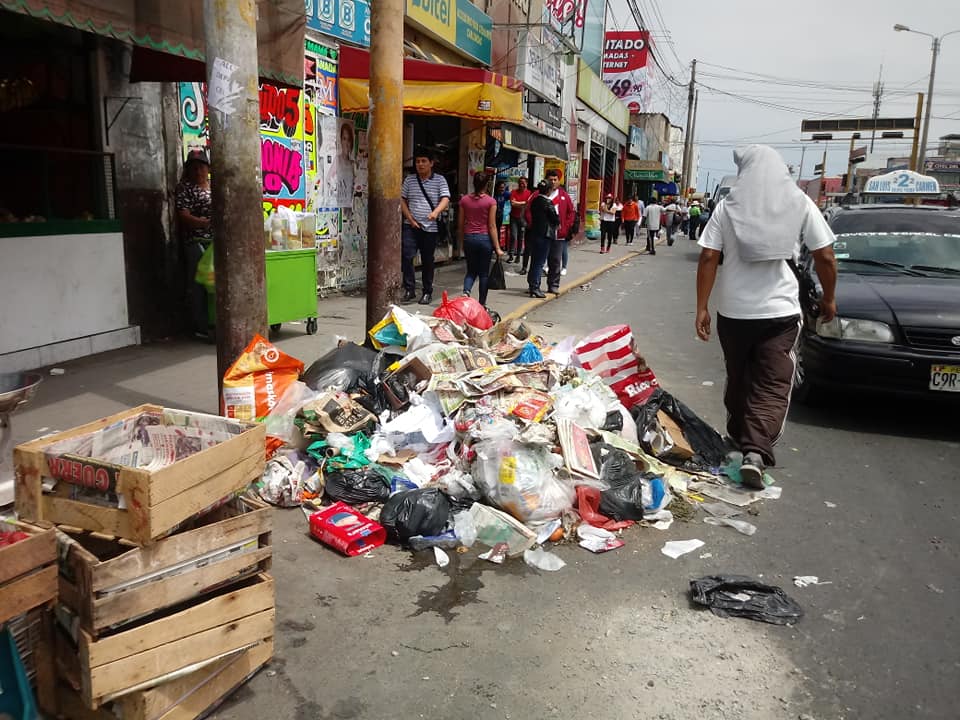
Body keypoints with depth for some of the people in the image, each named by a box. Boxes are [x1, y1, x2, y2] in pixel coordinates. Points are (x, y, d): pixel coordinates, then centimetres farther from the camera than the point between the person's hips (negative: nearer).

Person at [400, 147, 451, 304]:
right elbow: (402, 200, 11)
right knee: (406, 256, -11)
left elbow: (445, 199, -9)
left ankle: (427, 292, 18)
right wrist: (410, 218, -3)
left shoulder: (439, 180, 2)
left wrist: (436, 212, -29)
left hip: (430, 227, -1)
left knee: (427, 261, 7)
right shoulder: (409, 180, 9)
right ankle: (409, 289, 1)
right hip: (411, 226, 1)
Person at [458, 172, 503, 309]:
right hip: (484, 238, -3)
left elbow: (460, 224, 5)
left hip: (469, 238, 3)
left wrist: (461, 243, 17)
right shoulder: (491, 201, -8)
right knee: (484, 273, 9)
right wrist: (497, 247, -4)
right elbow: (492, 226, -9)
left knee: (471, 271, 15)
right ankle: (482, 304, 14)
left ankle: (466, 292, -12)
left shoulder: (464, 200, 1)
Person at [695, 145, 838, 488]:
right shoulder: (801, 204, 0)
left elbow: (708, 258, -5)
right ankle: (755, 452, -15)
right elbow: (825, 257, 0)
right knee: (772, 386, 0)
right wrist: (829, 298, 14)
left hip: (733, 310, 2)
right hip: (780, 310, -1)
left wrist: (702, 308, -1)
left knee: (738, 378, 19)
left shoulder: (728, 206, 0)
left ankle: (739, 436, 34)